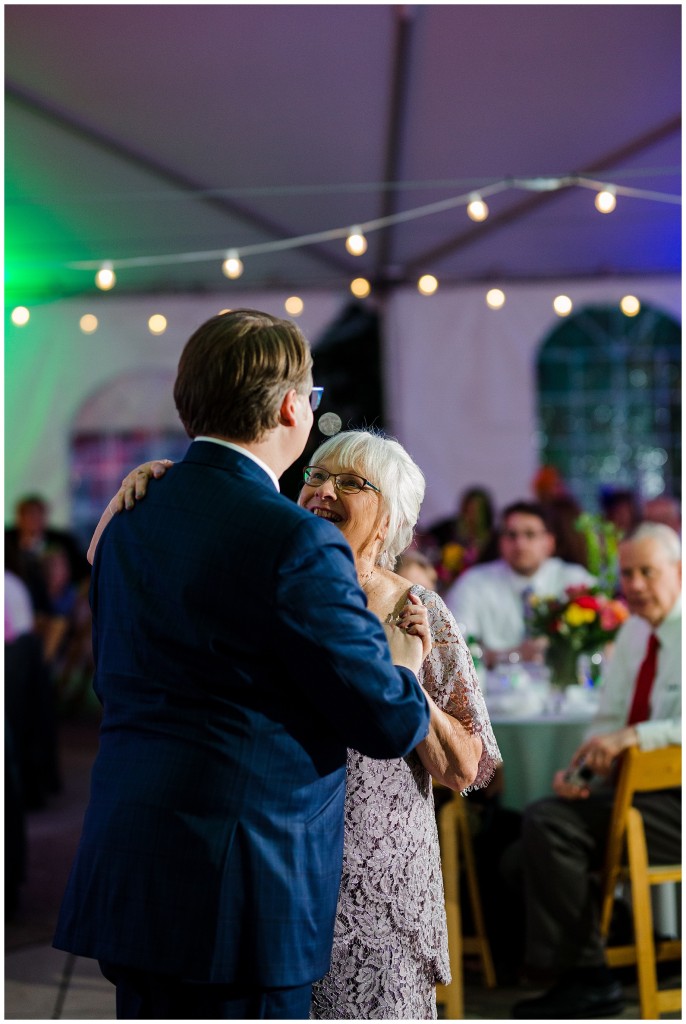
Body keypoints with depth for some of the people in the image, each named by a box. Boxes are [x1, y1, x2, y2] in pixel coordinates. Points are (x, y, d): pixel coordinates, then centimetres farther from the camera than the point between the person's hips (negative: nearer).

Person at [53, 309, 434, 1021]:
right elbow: (389, 725, -12)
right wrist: (404, 666, 12)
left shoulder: (128, 522, 9)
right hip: (240, 891, -8)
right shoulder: (296, 543, -15)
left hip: (126, 875, 8)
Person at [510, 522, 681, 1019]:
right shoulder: (634, 632, 15)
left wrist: (636, 736, -30)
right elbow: (609, 721, 17)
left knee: (550, 824, -20)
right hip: (636, 789, 8)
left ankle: (588, 979, -7)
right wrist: (580, 767, -2)